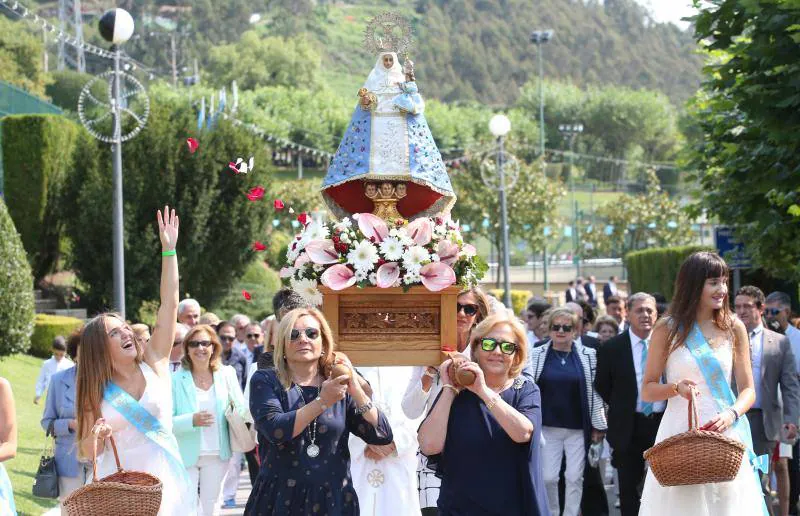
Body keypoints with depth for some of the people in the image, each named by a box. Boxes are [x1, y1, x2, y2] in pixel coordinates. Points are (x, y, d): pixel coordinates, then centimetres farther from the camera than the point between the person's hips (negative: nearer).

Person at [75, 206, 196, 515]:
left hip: (165, 480, 2)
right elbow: (85, 452, 2)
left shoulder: (154, 365, 1)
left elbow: (169, 304, -3)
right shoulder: (96, 392, -2)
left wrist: (169, 250, -7)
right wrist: (96, 437, -21)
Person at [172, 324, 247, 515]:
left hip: (217, 455, 3)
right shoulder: (176, 379, -8)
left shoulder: (226, 374, 1)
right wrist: (192, 420, -27)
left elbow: (242, 409, 3)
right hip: (186, 455, -3)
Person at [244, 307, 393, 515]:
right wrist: (322, 402, -21)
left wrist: (356, 389, -13)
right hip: (281, 497, -2)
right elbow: (275, 430, -18)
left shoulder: (341, 386, 6)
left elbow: (382, 436, -4)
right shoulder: (265, 381, 0)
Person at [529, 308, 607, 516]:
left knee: (574, 477, 1)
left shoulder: (588, 356, 1)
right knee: (548, 477, 0)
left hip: (578, 428, 0)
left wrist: (598, 426, 1)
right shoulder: (537, 356, 1)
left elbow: (595, 391, 2)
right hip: (547, 427, 0)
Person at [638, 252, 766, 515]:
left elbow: (748, 390, 6)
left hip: (725, 432, 2)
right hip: (680, 433, -1)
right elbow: (647, 391, 4)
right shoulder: (667, 329, 1)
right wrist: (676, 388, -15)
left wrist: (731, 414, -14)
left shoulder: (733, 328, 6)